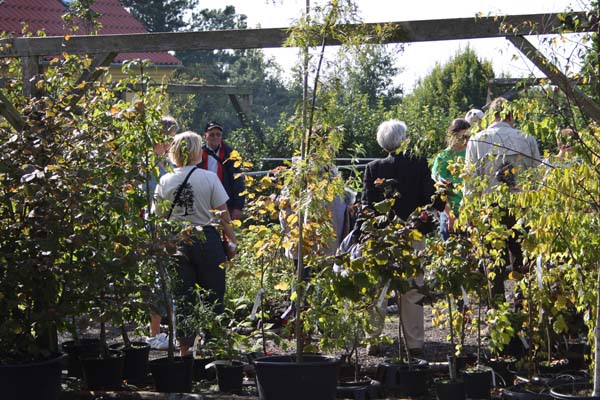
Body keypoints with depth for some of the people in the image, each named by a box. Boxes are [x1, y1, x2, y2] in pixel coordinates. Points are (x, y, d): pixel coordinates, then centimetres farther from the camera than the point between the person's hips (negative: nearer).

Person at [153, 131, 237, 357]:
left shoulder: (165, 182, 0)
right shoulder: (209, 178, -7)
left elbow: (159, 216, 4)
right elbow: (223, 215, -5)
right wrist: (232, 241, 6)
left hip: (177, 243, 3)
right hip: (207, 240, -3)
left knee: (183, 296, 9)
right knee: (214, 296, 8)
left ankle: (185, 348, 11)